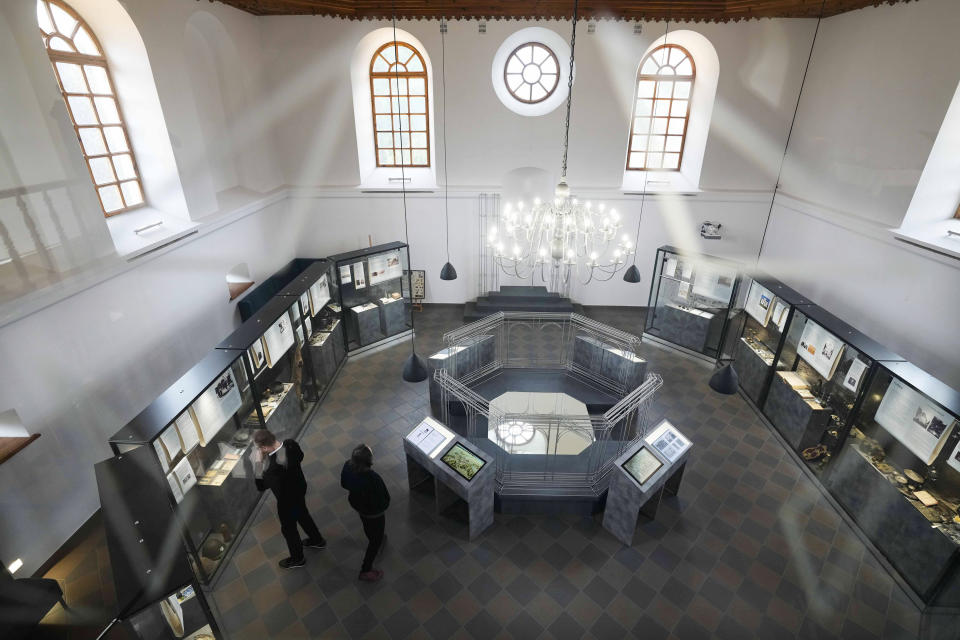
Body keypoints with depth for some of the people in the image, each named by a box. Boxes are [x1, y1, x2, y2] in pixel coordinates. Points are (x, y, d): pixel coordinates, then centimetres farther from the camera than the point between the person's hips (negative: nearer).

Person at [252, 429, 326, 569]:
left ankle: (297, 558, 47)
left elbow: (261, 486, -25)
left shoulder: (274, 468, -43)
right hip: (300, 488, 7)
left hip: (287, 500, -7)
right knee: (302, 515, 32)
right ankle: (318, 540, 55)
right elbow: (300, 456, 1)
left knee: (288, 528, 21)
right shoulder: (291, 443, -22)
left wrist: (258, 463, -26)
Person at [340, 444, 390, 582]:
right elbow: (385, 500, -29)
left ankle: (371, 539, 67)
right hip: (374, 513, -6)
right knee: (376, 540, 21)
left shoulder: (348, 466, -27)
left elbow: (344, 484, -5)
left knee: (367, 526, 37)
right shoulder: (374, 479, -44)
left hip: (357, 505, 6)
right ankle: (365, 571, 37)